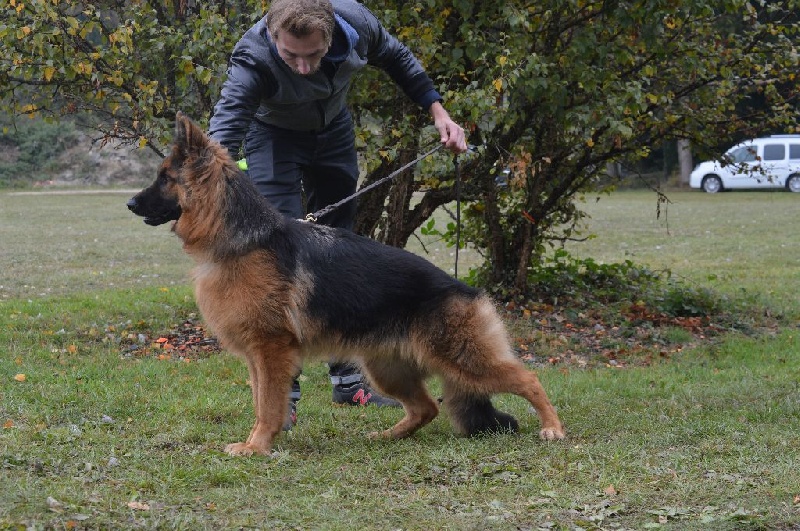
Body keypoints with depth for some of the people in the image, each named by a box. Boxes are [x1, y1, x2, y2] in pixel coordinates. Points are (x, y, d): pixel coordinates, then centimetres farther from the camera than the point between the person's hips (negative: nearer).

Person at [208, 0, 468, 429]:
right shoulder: (254, 58, -39)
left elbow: (396, 58, -5)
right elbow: (223, 134, -49)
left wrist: (437, 111, -4)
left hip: (334, 132, 4)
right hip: (274, 136, -4)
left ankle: (348, 377, 20)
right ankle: (282, 392, -11)